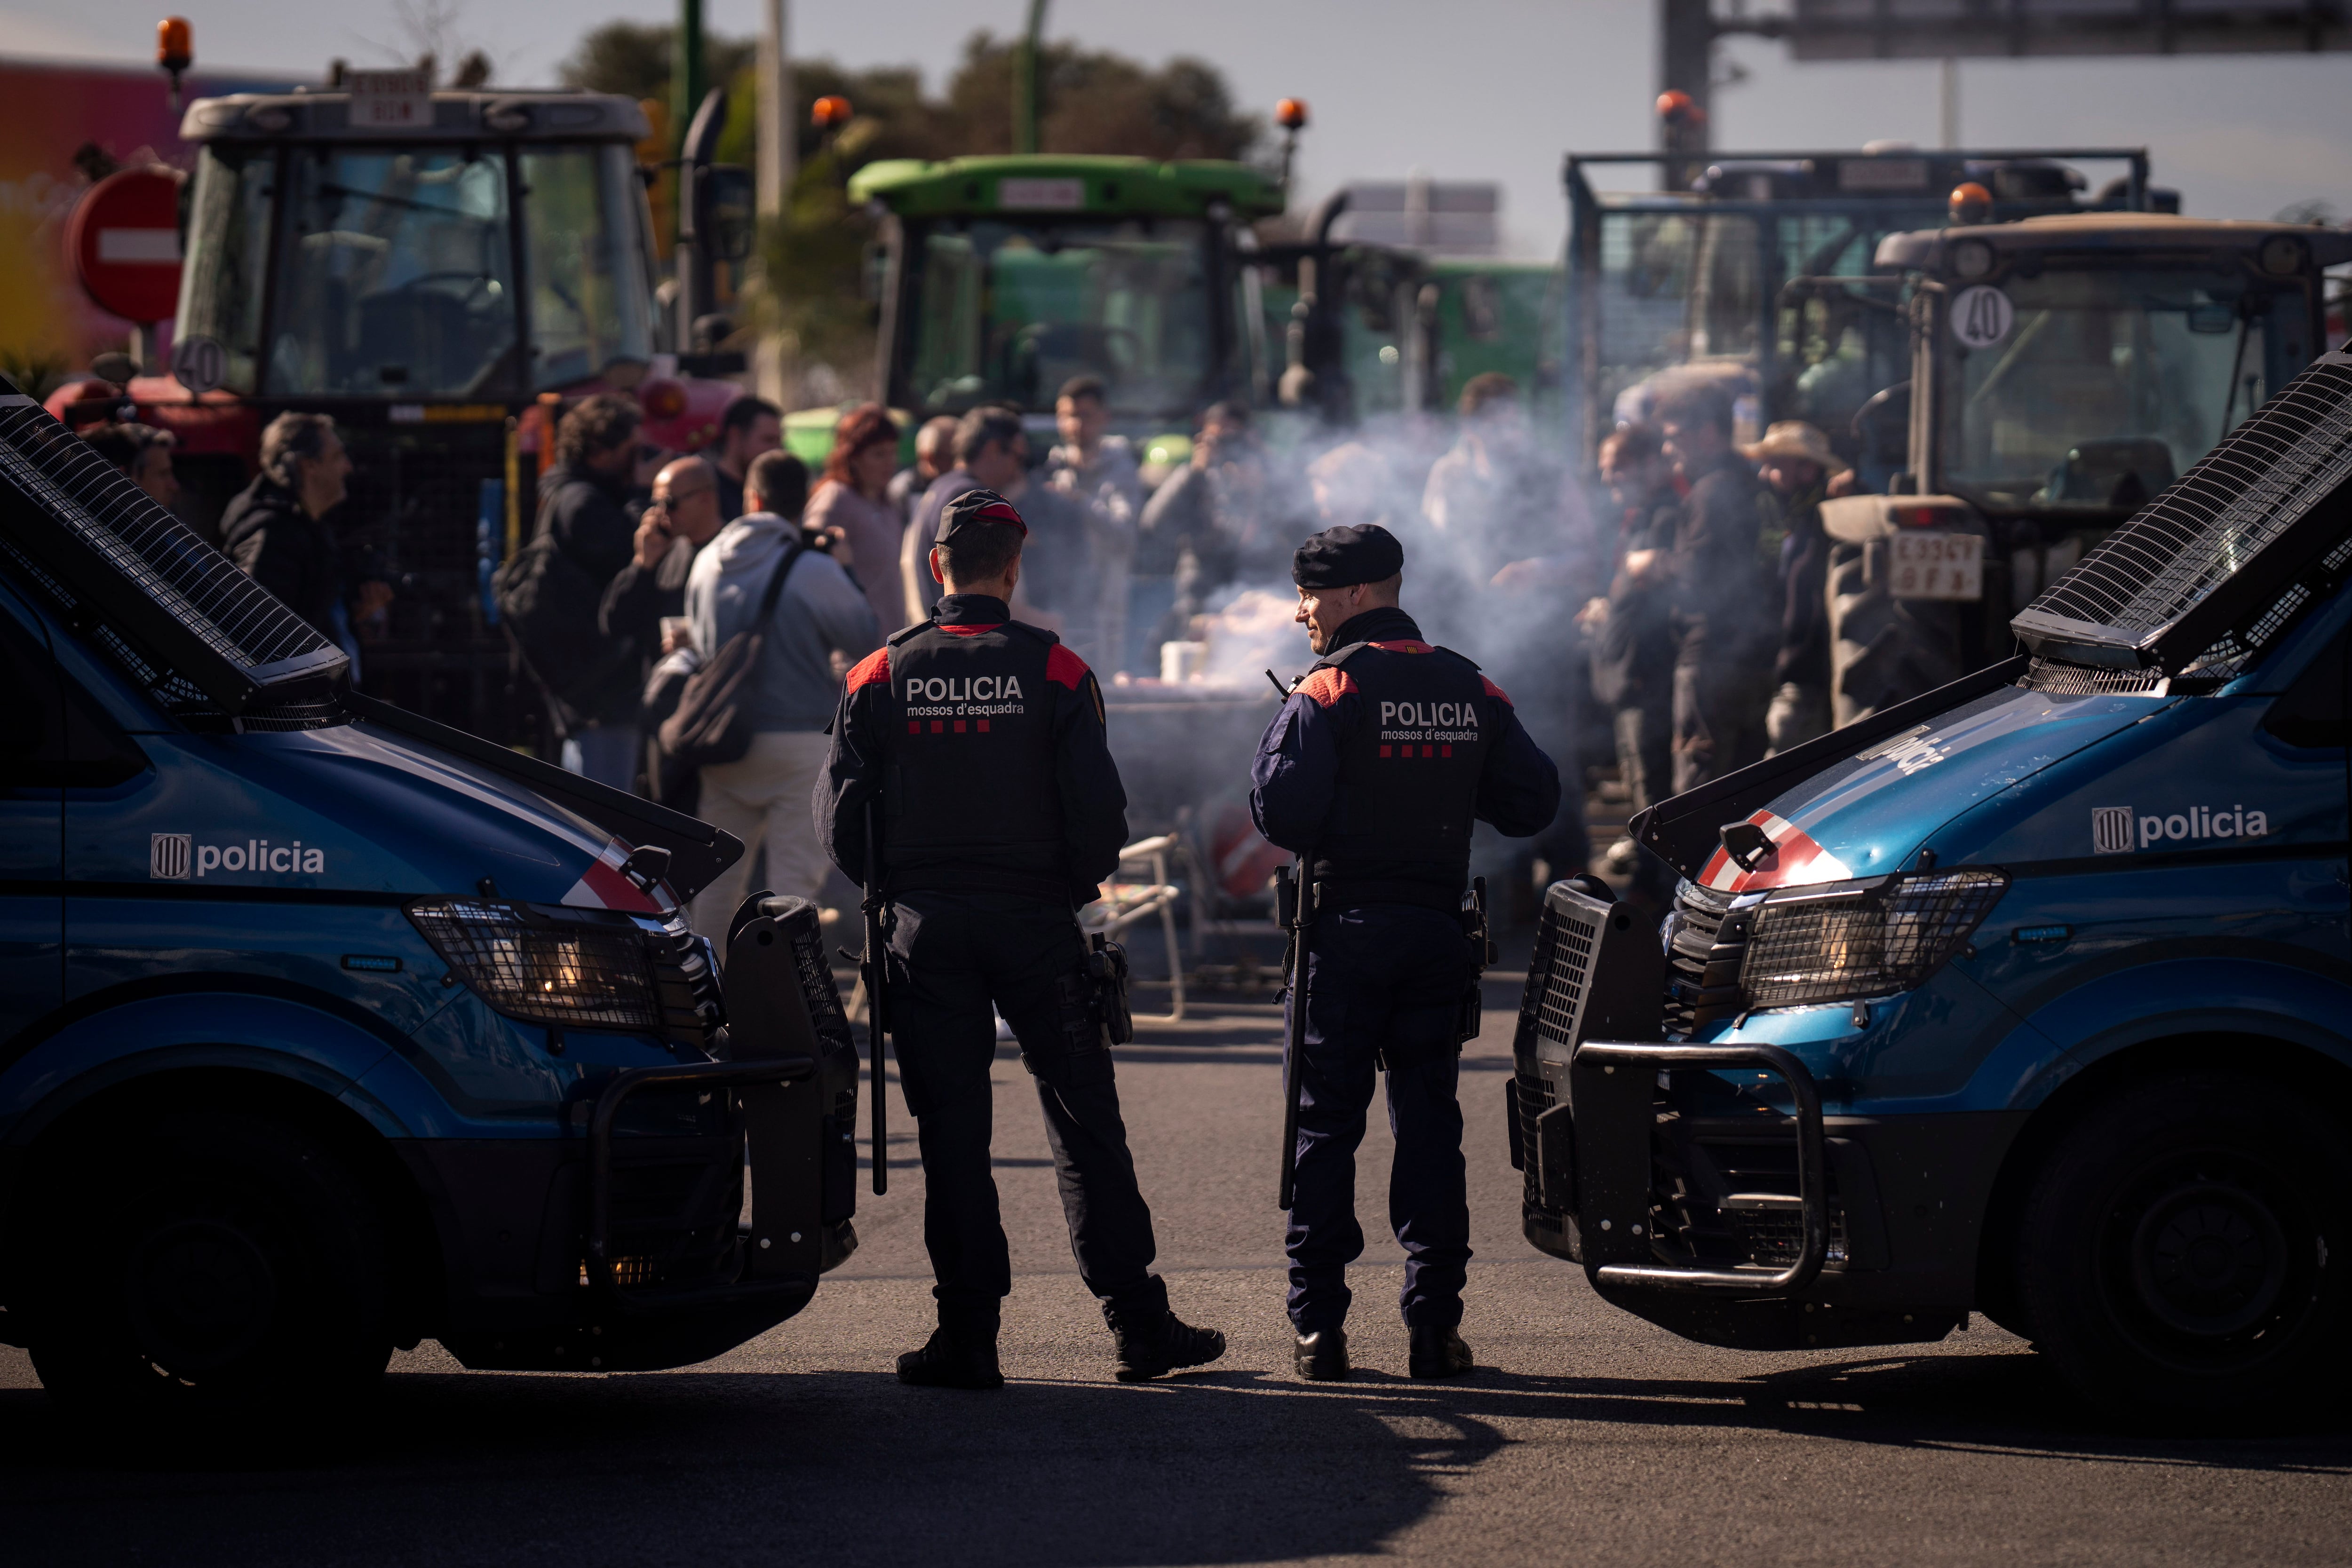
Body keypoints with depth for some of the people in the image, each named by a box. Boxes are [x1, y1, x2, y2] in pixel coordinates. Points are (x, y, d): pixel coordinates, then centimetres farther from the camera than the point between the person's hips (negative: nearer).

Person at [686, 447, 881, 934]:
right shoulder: (814, 571, -15)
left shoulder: (708, 563, 1)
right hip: (799, 736, -5)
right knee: (794, 874, 0)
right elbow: (868, 638, -3)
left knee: (719, 872, 15)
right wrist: (846, 574, 9)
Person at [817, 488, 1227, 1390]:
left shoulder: (883, 677, 0)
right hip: (1035, 924, -1)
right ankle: (1138, 1324, 6)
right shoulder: (1054, 672, -4)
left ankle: (968, 1339, 2)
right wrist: (1074, 885, 10)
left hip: (925, 930, 1)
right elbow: (1099, 809, -8)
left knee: (951, 1135, 4)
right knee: (1085, 1123, 6)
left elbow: (841, 817, -1)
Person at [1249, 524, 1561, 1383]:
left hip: (1347, 930, -4)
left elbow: (1281, 810, -18)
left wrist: (1277, 741, 2)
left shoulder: (1330, 691, -9)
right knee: (1429, 1126, 8)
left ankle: (1319, 1326, 0)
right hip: (1438, 926, 4)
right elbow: (1532, 801, 9)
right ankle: (1434, 1323, 4)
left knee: (1326, 1128, 2)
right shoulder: (1471, 691, 8)